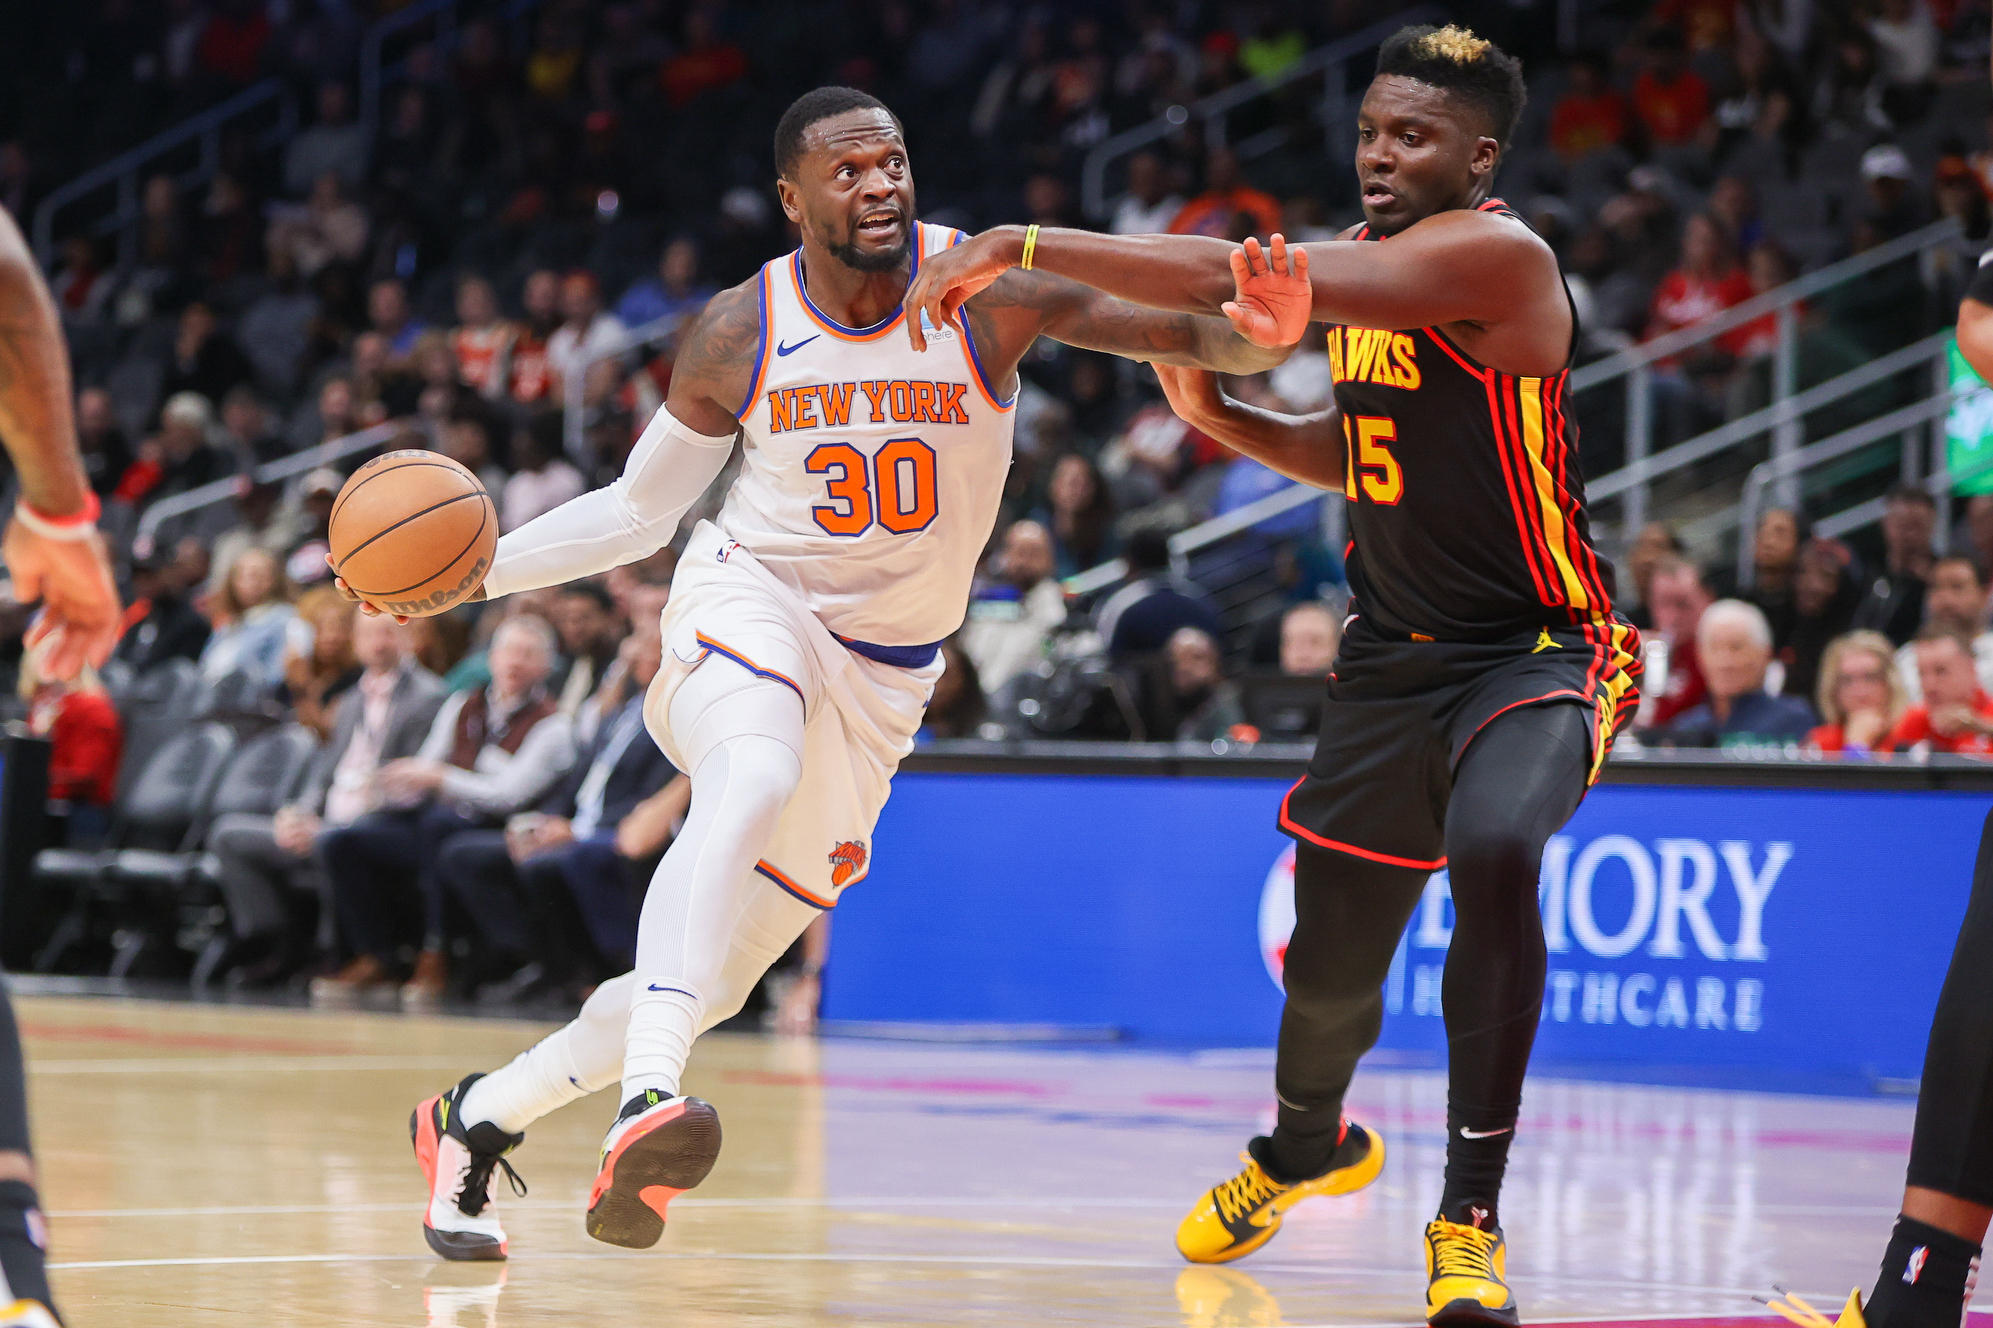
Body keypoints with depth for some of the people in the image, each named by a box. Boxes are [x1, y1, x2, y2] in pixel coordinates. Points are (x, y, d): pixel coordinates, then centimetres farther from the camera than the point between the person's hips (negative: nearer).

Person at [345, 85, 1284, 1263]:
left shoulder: (989, 291, -11)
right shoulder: (741, 336, -5)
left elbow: (1203, 336, -18)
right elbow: (636, 512, 8)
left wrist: (1256, 331, -42)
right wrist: (479, 570, -4)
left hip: (884, 677, 2)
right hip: (750, 603, -2)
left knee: (721, 977, 6)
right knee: (756, 780, -39)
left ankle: (479, 1119, 26)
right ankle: (646, 1094, -51)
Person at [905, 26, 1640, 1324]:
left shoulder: (1496, 256, -23)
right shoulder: (1360, 260, 6)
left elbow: (1232, 278, -32)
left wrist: (1021, 244, -31)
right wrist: (1218, 414, 3)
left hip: (1543, 649, -7)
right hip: (1394, 658, 8)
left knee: (1495, 854, -36)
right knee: (1331, 961, 13)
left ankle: (1471, 1217, -27)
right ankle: (1305, 1144, 48)